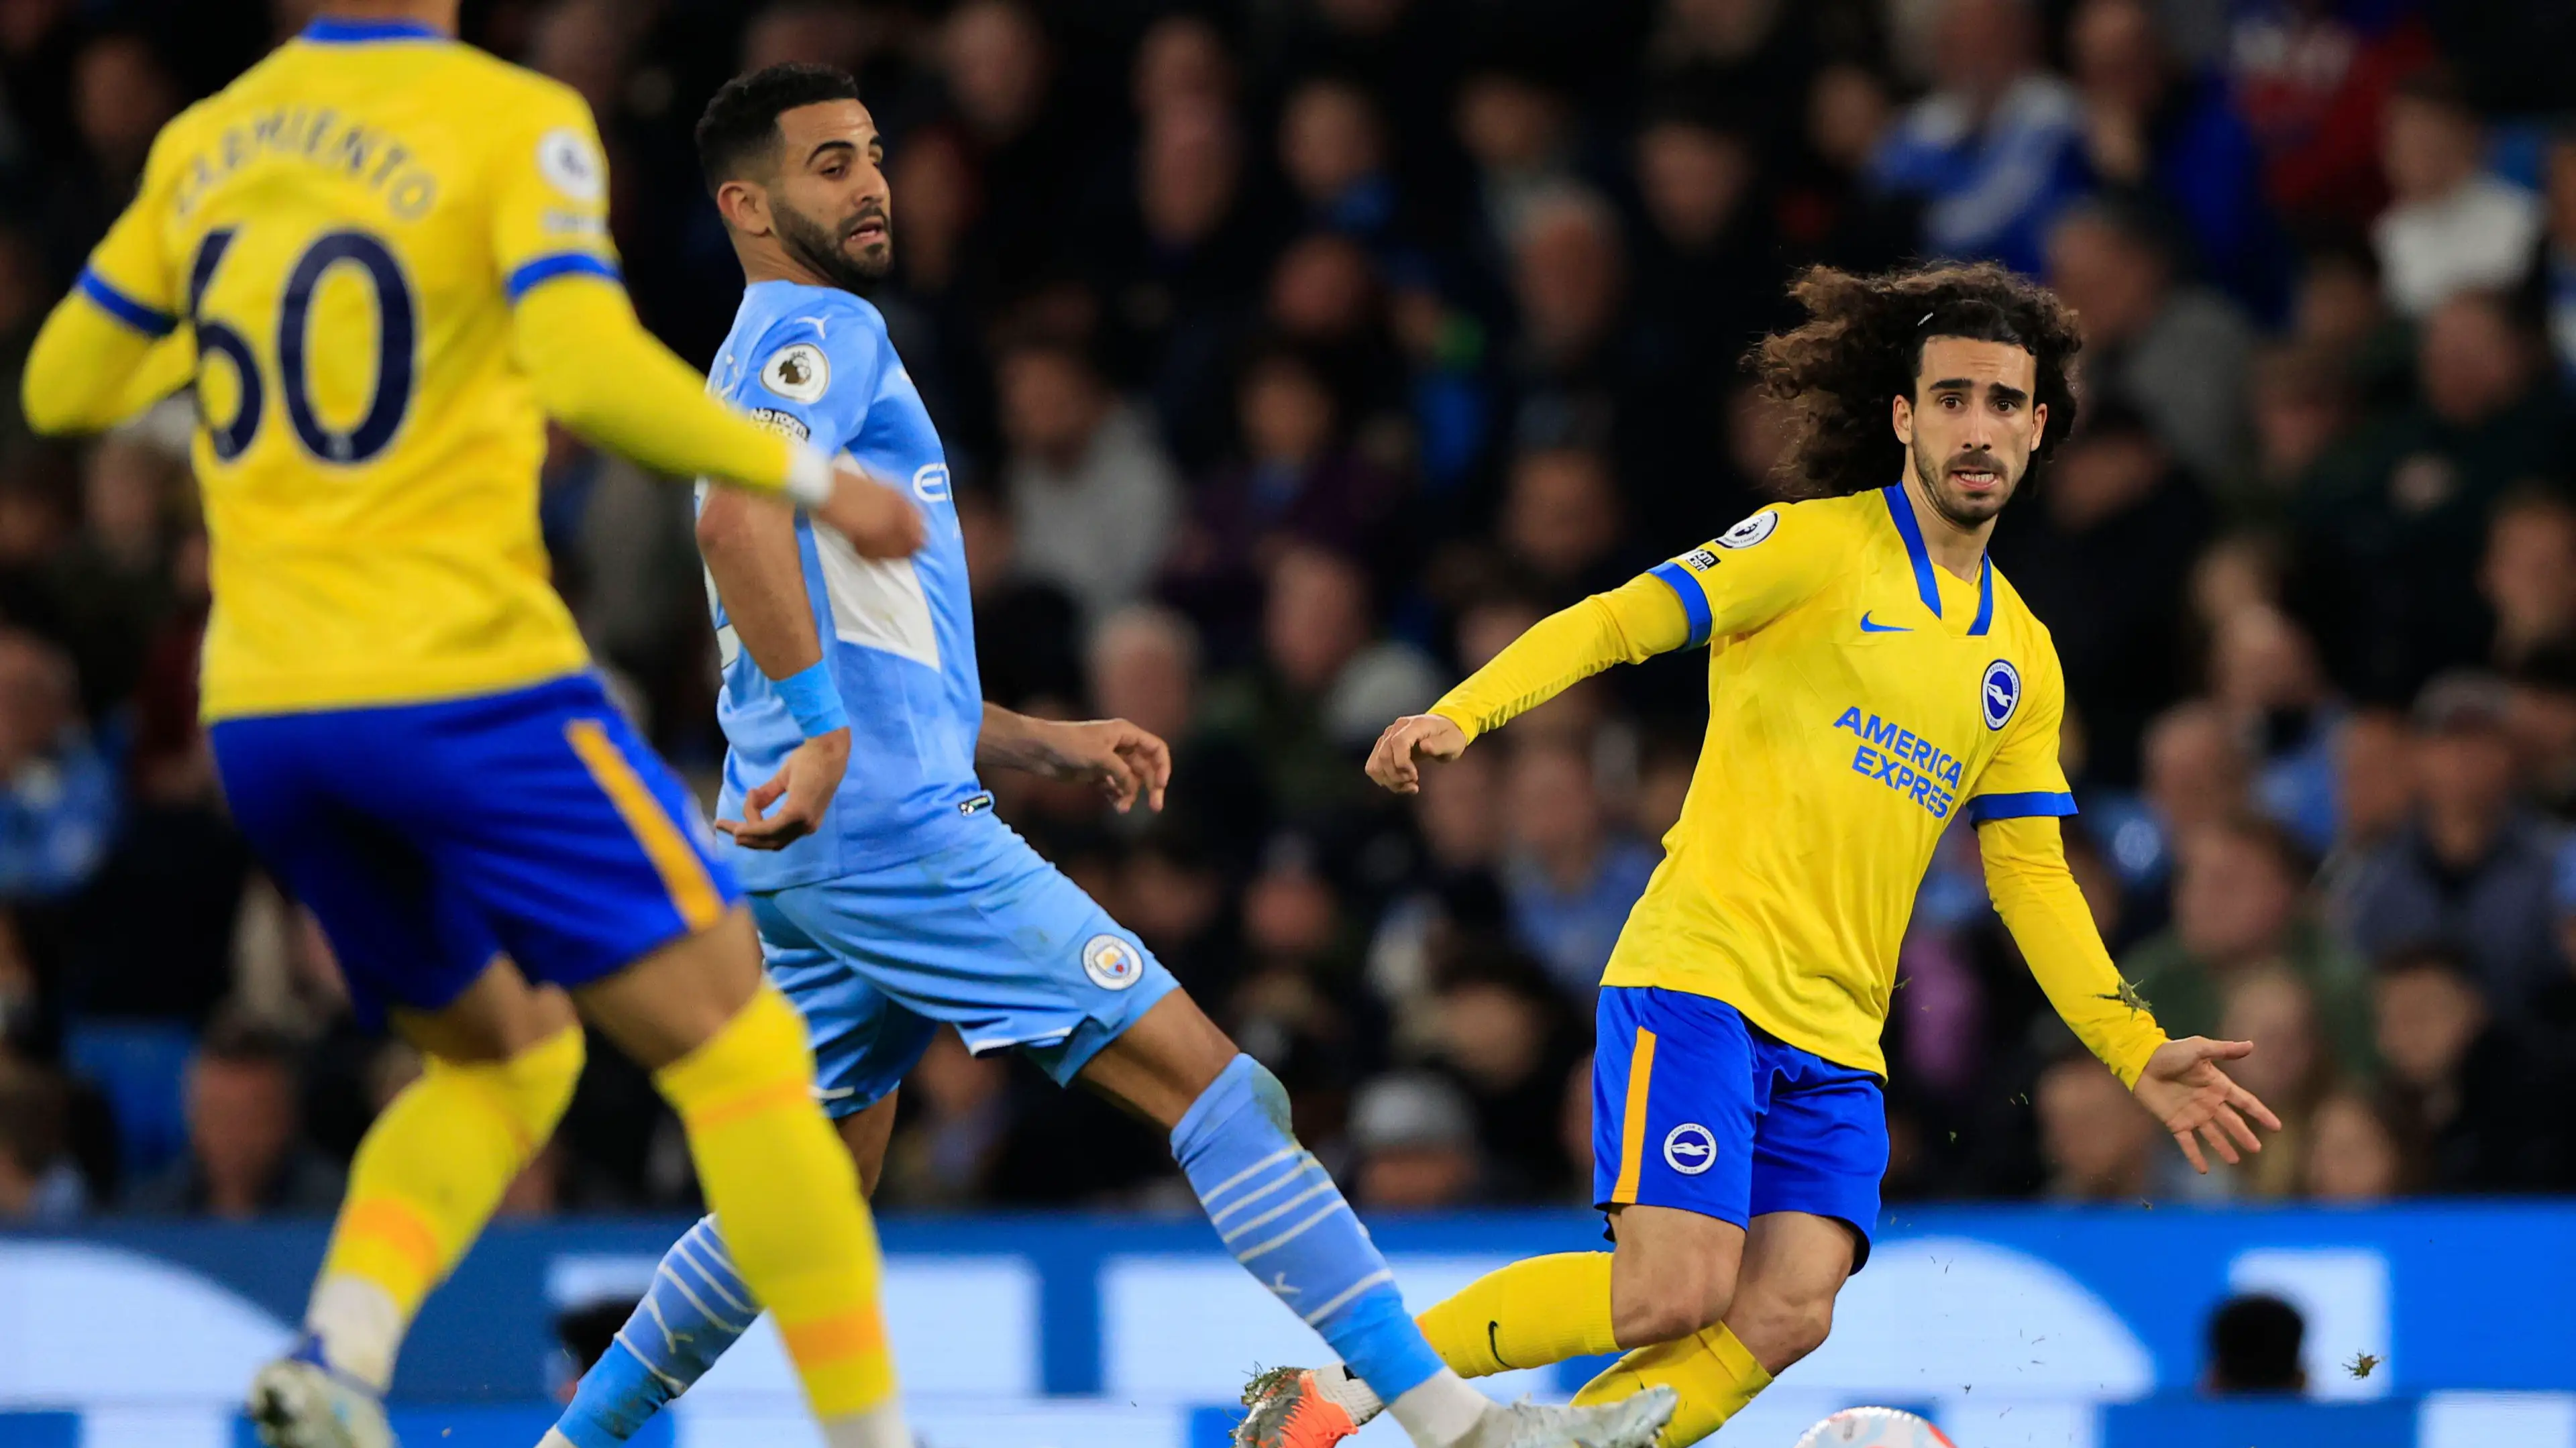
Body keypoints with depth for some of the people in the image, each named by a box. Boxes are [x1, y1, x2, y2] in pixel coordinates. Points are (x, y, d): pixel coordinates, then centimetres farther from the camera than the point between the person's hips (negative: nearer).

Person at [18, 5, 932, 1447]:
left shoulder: (204, 143, 10)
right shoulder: (517, 123, -8)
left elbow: (64, 387, 18)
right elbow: (592, 370, -22)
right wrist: (806, 475, -11)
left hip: (264, 716, 7)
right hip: (460, 682, -7)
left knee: (506, 1055, 22)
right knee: (737, 1048, 0)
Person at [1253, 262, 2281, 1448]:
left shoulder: (2023, 661, 18)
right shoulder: (1820, 547, 0)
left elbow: (2032, 883, 22)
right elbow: (1616, 621, -8)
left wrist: (2136, 1054, 13)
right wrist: (1459, 715, -25)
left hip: (1838, 1037, 6)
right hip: (1703, 979, -6)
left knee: (1786, 1315, -15)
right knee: (1672, 1295, -20)